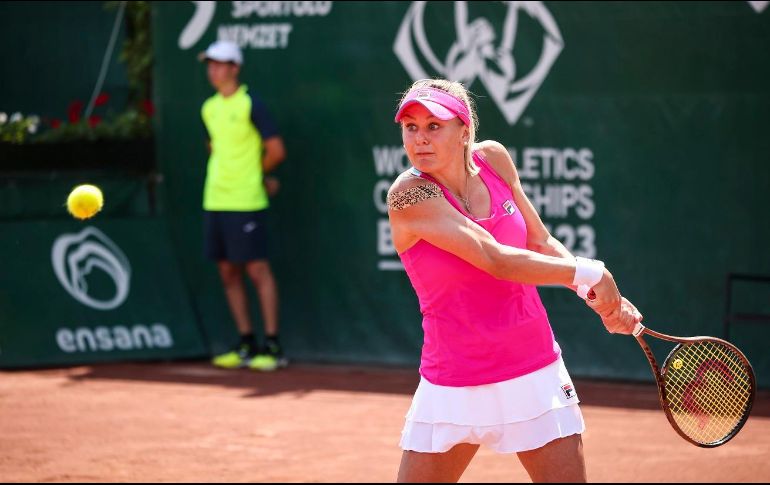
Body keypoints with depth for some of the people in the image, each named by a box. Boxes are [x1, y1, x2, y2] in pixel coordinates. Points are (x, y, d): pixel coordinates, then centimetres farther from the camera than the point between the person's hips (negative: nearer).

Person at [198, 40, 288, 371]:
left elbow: (276, 151, -10)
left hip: (245, 204, -7)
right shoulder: (209, 108, 12)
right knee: (228, 273, 8)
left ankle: (272, 347, 1)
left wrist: (254, 174, 7)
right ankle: (246, 345, 15)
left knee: (257, 270, -4)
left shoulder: (250, 105, -9)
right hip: (214, 203, 7)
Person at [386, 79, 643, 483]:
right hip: (453, 386, -4)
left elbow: (540, 245, 10)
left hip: (535, 375, 4)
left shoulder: (493, 158, -1)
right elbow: (495, 259, -24)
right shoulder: (409, 194, -17)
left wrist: (599, 295, -5)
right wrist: (591, 272, -20)